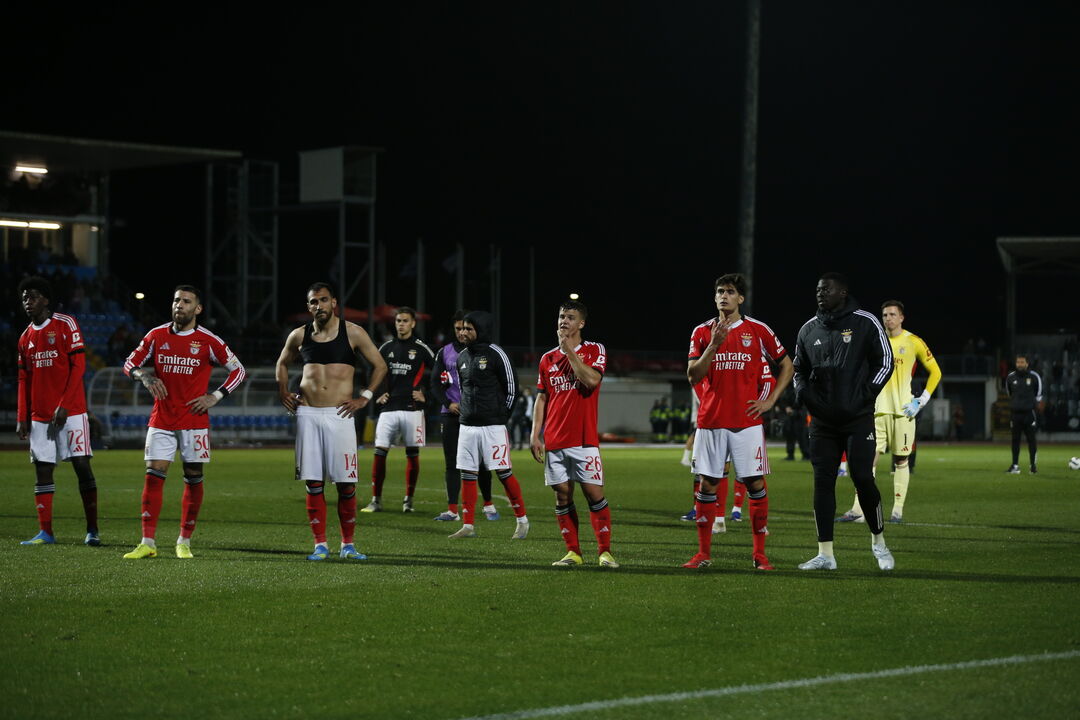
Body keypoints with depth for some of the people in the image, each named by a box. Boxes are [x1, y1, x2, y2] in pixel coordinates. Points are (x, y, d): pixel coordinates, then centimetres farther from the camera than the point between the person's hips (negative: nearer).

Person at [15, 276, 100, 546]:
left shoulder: (66, 324, -4)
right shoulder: (25, 338, 14)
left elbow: (78, 366, -8)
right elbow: (24, 381, 17)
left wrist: (64, 405, -15)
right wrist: (22, 418, 9)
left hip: (70, 412, -6)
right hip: (39, 416, 6)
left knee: (81, 465, -6)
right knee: (42, 470, 2)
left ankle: (92, 530, -1)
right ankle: (45, 532, 3)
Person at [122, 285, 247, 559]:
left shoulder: (208, 341, -2)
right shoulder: (157, 336, 5)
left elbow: (238, 370, 4)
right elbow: (130, 364, 13)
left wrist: (215, 397, -6)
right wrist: (146, 377, -9)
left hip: (194, 421, -1)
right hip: (161, 420, 1)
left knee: (193, 479, 2)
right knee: (153, 476, -6)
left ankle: (185, 542, 12)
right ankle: (148, 543, -6)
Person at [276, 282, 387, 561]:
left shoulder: (353, 333, 1)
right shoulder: (299, 336, 9)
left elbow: (380, 366, 8)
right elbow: (282, 364, 27)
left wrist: (364, 397, 0)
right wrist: (283, 392, 13)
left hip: (340, 415, -2)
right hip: (307, 414, 2)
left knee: (346, 484, -2)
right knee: (313, 483, 0)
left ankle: (348, 545, 8)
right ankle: (320, 545, 6)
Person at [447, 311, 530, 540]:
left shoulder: (496, 354, -8)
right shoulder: (462, 357, 11)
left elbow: (510, 387, -4)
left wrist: (502, 415, 1)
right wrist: (468, 411, 16)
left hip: (493, 426, -6)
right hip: (467, 425, 6)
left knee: (503, 472, -5)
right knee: (467, 475, 4)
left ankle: (522, 520, 7)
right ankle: (468, 526, 7)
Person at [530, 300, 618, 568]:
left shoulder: (595, 350, 1)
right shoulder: (548, 358, 13)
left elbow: (591, 379, -18)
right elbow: (541, 398, 15)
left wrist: (568, 349, -11)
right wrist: (535, 435, 6)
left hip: (584, 439, -4)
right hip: (554, 441, 4)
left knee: (594, 493, -8)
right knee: (562, 496, 4)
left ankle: (605, 552, -3)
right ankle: (573, 552, 10)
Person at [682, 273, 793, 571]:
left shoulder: (758, 330, 3)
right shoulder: (702, 332, 6)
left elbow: (787, 365, 11)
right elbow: (693, 377, -1)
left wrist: (770, 400, 2)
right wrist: (714, 345, -12)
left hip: (747, 421, -1)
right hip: (711, 421, 1)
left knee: (755, 483, -3)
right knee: (707, 484, 2)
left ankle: (760, 554, 4)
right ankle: (704, 553, 9)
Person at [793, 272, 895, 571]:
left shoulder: (865, 323, -3)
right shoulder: (809, 330, 10)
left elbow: (885, 362, -1)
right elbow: (799, 369, 21)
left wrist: (866, 394, -11)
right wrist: (803, 393, 1)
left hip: (858, 419, -4)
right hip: (823, 421, 4)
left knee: (863, 479, -9)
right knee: (822, 482, 1)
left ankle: (879, 542, 11)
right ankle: (825, 554, 4)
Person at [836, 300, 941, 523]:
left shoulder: (913, 342, 2)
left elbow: (935, 372, 7)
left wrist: (922, 400, 0)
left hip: (903, 410, -1)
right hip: (877, 410, 1)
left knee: (900, 460, 1)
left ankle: (898, 510, 6)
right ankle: (857, 510, -9)